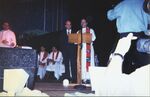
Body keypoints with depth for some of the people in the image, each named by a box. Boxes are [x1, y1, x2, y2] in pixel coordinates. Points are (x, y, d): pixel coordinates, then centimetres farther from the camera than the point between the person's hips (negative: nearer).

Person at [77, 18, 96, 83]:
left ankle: (89, 78, -12)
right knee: (82, 63, -3)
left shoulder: (91, 30, 12)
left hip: (88, 48, -3)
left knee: (88, 62, -10)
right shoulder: (78, 32, 20)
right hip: (81, 48, 3)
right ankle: (83, 78, -2)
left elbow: (93, 38, -3)